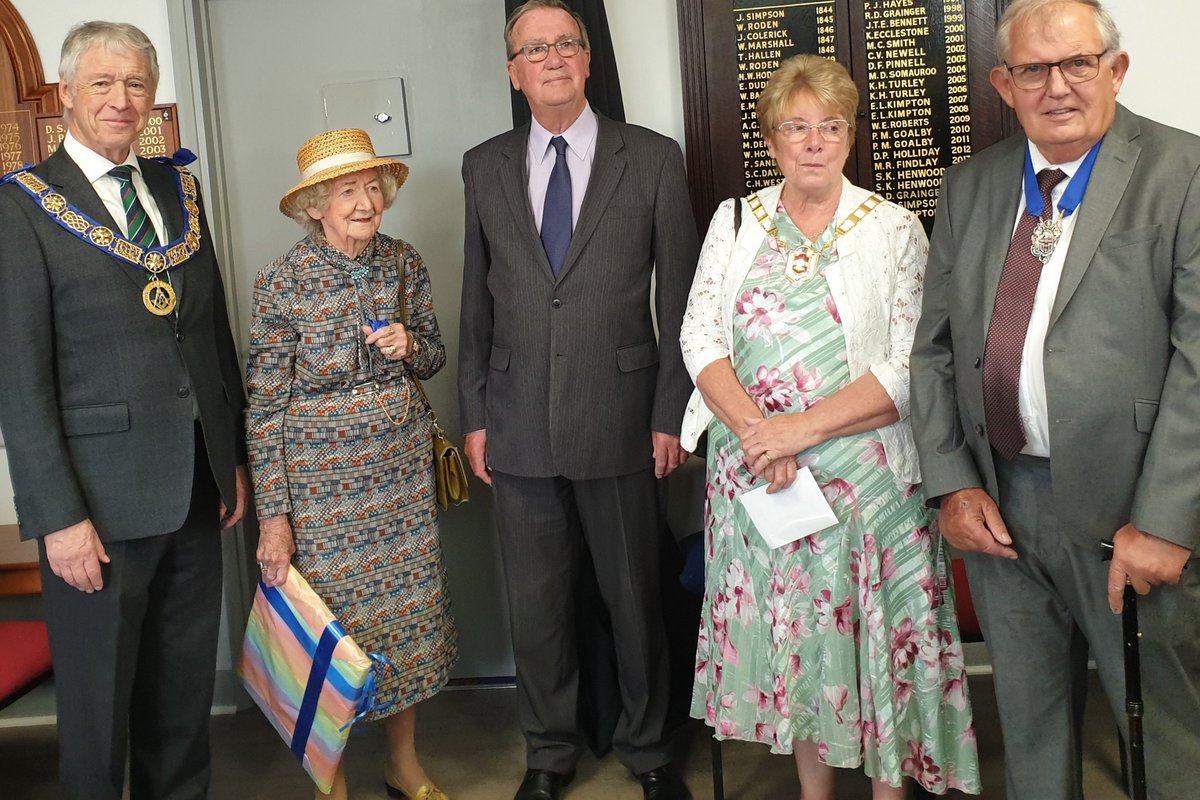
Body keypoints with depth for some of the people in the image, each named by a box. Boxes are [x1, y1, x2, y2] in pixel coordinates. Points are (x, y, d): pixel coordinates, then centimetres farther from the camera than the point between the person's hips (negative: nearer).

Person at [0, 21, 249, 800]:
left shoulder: (180, 190, 9)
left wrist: (235, 456, 12)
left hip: (195, 488, 5)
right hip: (101, 500, -5)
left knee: (186, 682, 17)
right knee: (99, 697, 10)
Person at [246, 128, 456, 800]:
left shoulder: (404, 263, 0)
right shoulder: (284, 282, -12)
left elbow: (435, 359, 12)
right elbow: (265, 406, -10)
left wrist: (408, 347, -13)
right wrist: (273, 515, -11)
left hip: (404, 463, 4)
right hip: (321, 474, -4)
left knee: (409, 606, 11)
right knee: (334, 617, 3)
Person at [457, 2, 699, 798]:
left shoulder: (653, 158, 0)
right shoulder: (485, 167, 8)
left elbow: (680, 297, 0)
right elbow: (477, 301, 10)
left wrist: (671, 415, -4)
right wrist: (474, 415, 7)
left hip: (619, 419, -2)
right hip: (519, 425, 2)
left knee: (635, 594, 9)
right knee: (535, 603, 12)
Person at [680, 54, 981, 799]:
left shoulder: (895, 229, -1)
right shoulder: (734, 222, 7)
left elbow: (909, 368, -9)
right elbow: (700, 337, 0)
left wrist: (802, 430, -18)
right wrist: (754, 430, -15)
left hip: (866, 473, -2)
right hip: (756, 474, 3)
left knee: (876, 630, 4)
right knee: (786, 627, 11)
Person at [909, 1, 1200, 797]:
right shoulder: (969, 186, 8)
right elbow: (934, 346, 8)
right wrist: (951, 483, -1)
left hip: (1130, 507, -4)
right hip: (998, 500, 5)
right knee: (1029, 725, 18)